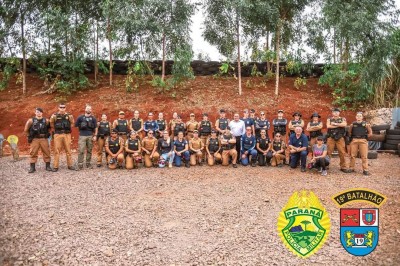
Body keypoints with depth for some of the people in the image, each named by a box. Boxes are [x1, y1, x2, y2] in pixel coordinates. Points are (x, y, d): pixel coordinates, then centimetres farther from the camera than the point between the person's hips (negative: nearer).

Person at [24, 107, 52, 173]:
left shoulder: (46, 121, 4)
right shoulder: (31, 120, 0)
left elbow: (50, 128, 17)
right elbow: (26, 130, 7)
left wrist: (48, 134, 8)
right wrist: (30, 136, 6)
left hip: (44, 139, 1)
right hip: (35, 139, -1)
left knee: (46, 152, 2)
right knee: (33, 153, 0)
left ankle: (48, 166, 11)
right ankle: (32, 167, 7)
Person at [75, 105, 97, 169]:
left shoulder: (93, 118, 10)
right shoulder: (80, 117, 7)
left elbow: (95, 128, 8)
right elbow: (76, 125, 10)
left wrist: (95, 136, 1)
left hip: (90, 136, 2)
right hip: (82, 135, -2)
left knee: (89, 150, 5)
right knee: (81, 150, -7)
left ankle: (88, 163, 14)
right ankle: (80, 165, -5)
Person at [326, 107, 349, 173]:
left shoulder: (342, 119, 11)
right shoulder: (329, 119, 11)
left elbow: (344, 124, -12)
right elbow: (328, 126, -9)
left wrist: (335, 124, -8)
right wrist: (339, 125, -7)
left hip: (340, 138, 0)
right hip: (331, 138, 0)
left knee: (342, 153, -1)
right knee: (328, 152, 0)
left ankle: (343, 167, 8)